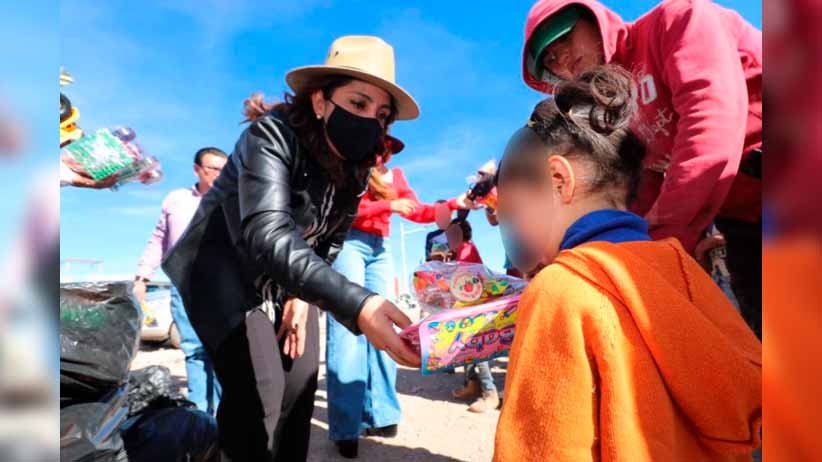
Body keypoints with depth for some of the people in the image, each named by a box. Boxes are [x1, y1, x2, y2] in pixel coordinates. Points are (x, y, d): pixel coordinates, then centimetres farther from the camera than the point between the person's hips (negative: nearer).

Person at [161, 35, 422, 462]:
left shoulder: (356, 165, -8)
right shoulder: (272, 135, -28)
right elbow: (267, 237, -44)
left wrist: (302, 294, -6)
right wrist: (355, 305, -56)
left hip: (287, 281, 6)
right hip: (227, 272, -5)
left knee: (301, 384, 6)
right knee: (258, 392, -13)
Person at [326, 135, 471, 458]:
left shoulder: (394, 175, 18)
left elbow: (419, 212, 11)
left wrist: (455, 205, 0)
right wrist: (388, 205, -14)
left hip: (381, 249, 5)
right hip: (349, 243, -5)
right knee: (348, 327, -10)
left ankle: (379, 414, 7)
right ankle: (345, 427, -7)